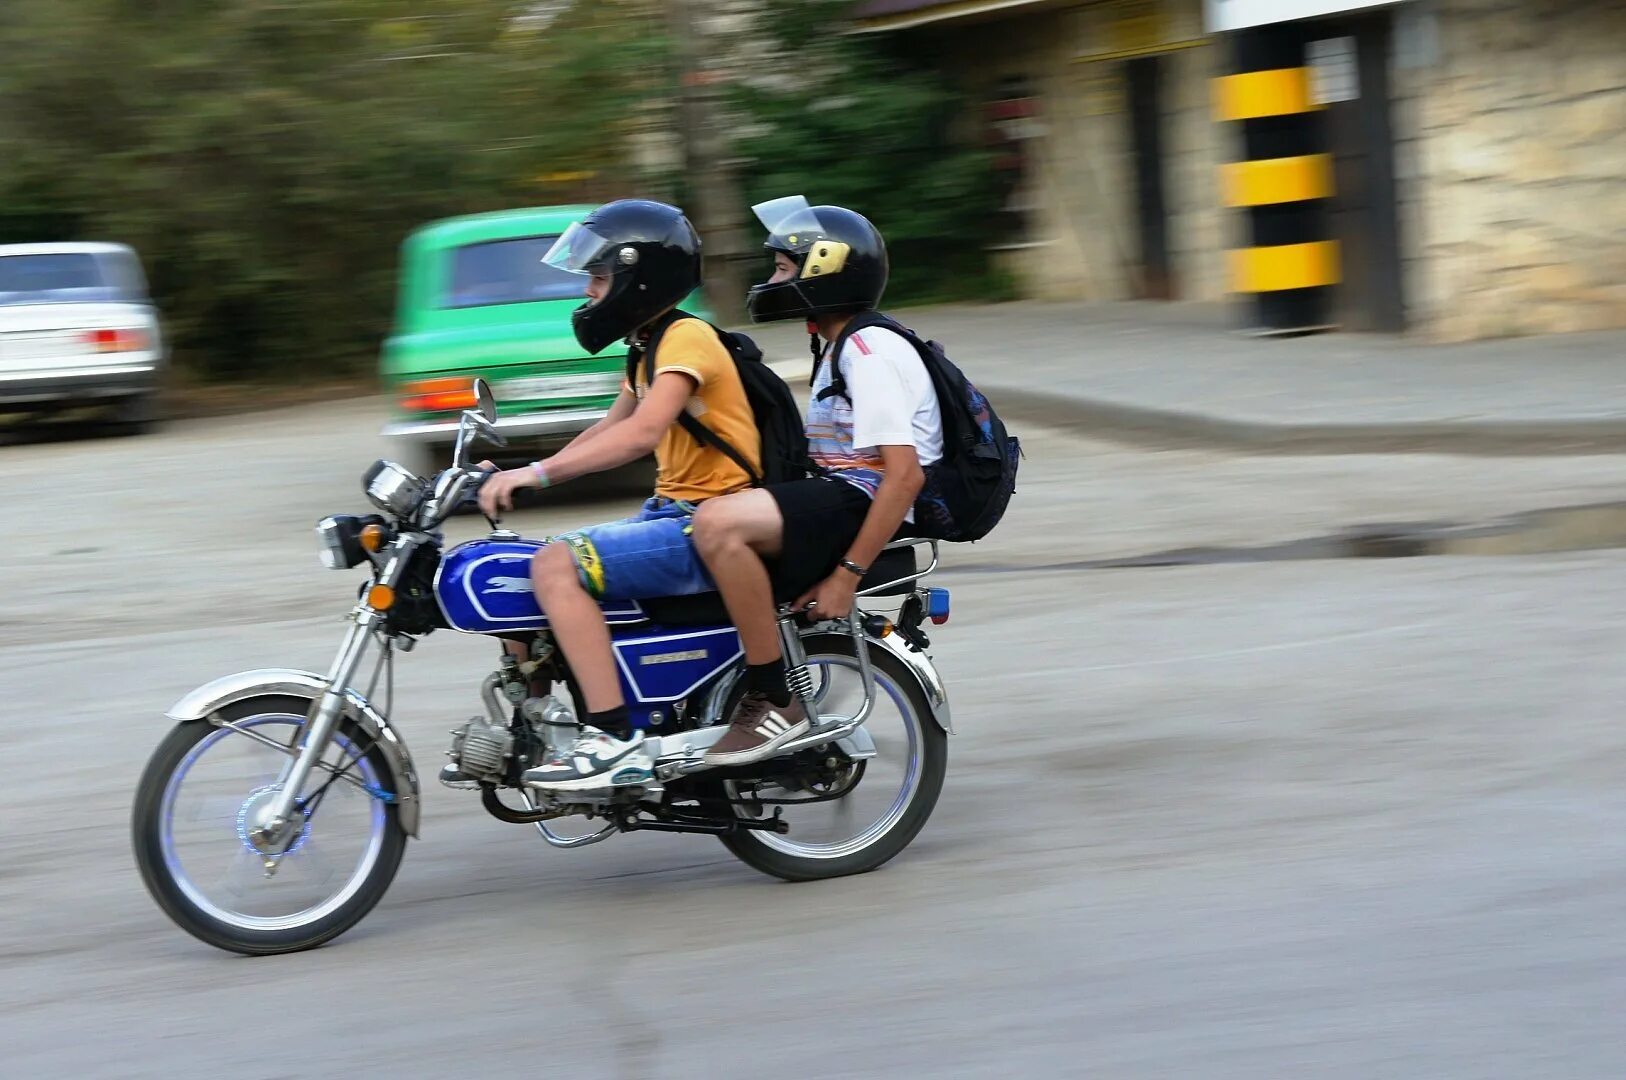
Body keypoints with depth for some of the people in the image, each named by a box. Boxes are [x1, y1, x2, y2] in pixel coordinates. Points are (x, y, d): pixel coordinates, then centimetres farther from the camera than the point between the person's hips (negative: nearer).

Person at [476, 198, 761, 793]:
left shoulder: (687, 337, -13)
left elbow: (641, 433, -28)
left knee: (557, 566, -26)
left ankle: (615, 741, -29)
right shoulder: (650, 347, 19)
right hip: (672, 513, 11)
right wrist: (516, 475, 14)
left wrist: (537, 472, -30)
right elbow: (608, 431, 26)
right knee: (536, 569, 9)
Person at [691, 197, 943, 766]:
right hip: (840, 497, 11)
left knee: (720, 525, -31)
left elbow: (904, 474, -22)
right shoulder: (841, 350, 20)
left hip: (861, 505, -11)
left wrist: (847, 575, -24)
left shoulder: (872, 354, -14)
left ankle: (774, 702, -25)